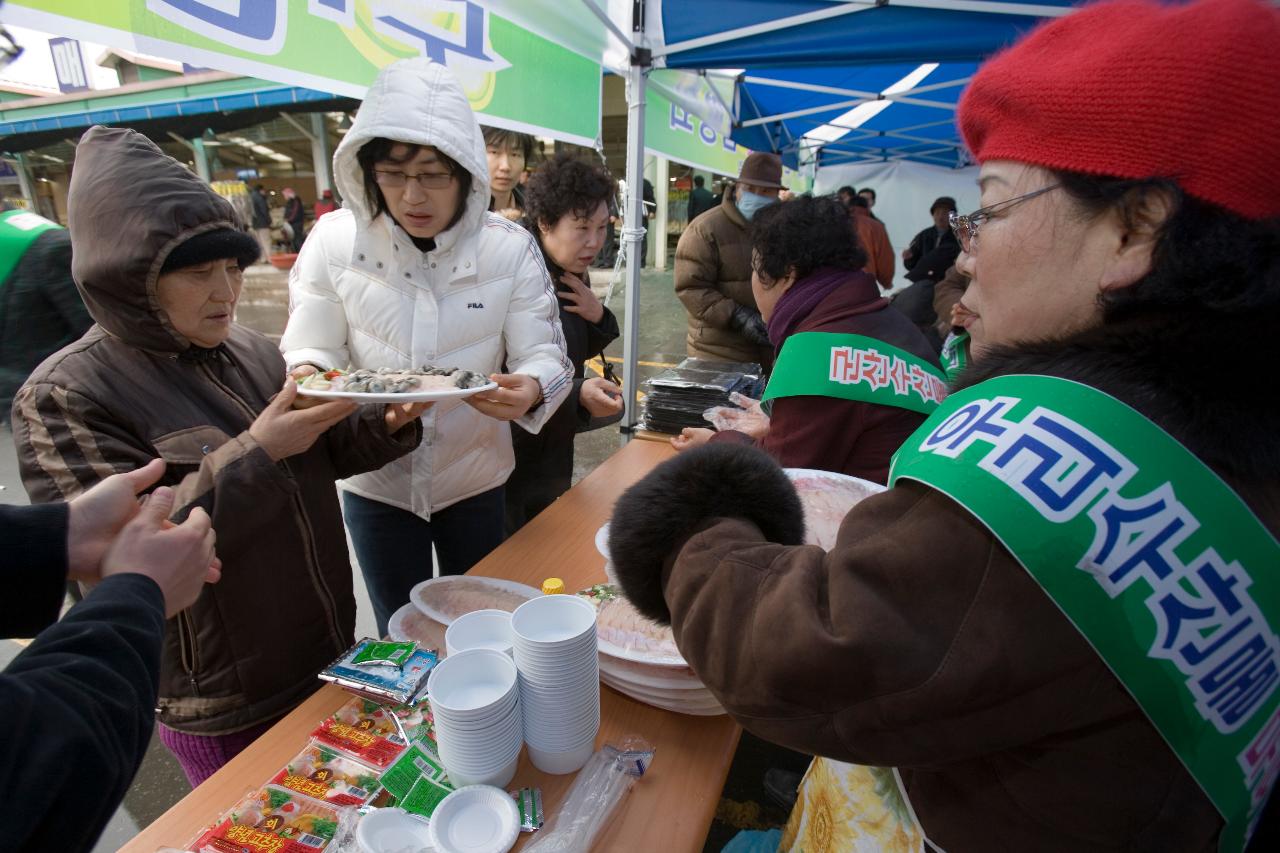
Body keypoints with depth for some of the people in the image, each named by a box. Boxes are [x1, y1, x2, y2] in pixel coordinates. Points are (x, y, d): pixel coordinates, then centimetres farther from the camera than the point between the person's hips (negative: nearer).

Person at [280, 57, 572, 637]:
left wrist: (530, 388, -34)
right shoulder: (335, 240, -10)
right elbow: (310, 349, -4)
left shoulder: (510, 248, -12)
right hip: (375, 485, 1)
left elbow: (546, 355, -11)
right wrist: (308, 377, -28)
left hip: (475, 481, 0)